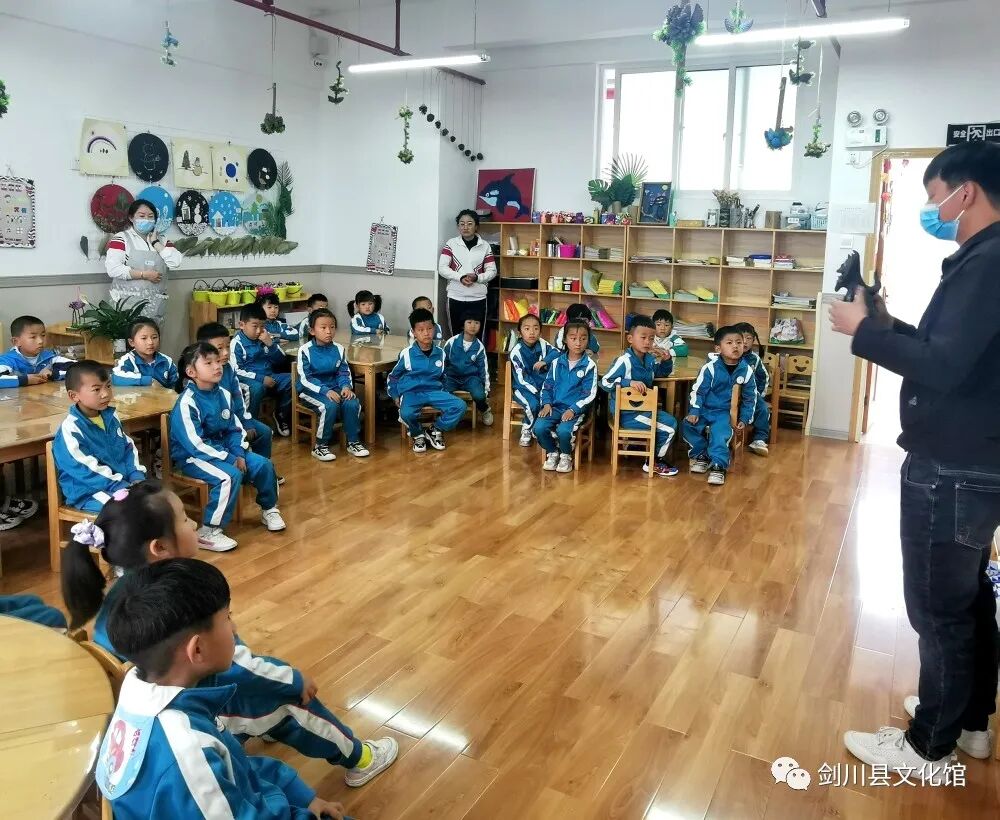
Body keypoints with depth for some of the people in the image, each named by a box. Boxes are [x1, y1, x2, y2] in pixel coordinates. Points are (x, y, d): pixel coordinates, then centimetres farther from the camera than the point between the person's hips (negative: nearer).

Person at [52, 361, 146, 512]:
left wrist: (137, 477, -2)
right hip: (89, 491, -8)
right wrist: (122, 487, -23)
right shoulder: (71, 429, -16)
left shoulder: (110, 416, 8)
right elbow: (86, 470, -20)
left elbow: (128, 447, 15)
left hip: (122, 480, 8)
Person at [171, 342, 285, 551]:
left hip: (223, 449, 8)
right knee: (231, 476, -32)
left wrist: (239, 454, -9)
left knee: (263, 464, -4)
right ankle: (208, 531, -21)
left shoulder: (223, 394, 3)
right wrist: (228, 459, -23)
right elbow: (195, 444, -24)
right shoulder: (187, 402, -21)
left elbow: (235, 429, 8)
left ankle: (269, 509, 22)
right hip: (194, 457, -8)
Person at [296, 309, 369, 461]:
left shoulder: (339, 349, 4)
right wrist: (325, 391, -26)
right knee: (330, 406, -32)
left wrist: (346, 386, -13)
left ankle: (353, 442, -3)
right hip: (311, 390, -4)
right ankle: (320, 447, -15)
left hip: (334, 388, 4)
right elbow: (305, 379, -14)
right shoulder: (305, 350, -10)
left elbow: (344, 372, 9)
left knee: (353, 403, -23)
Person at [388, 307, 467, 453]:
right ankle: (418, 434, -1)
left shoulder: (440, 353, 5)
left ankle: (435, 430, 4)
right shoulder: (406, 353, -5)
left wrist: (444, 395, 11)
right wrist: (395, 396, 4)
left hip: (434, 391, 4)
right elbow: (393, 376, 9)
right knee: (407, 413, -37)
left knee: (460, 406, -20)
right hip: (411, 392, -3)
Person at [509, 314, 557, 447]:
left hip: (542, 385, 4)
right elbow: (521, 378, -16)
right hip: (523, 387, -4)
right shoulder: (516, 351, -15)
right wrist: (536, 391, -24)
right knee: (534, 404, -31)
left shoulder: (542, 344, -2)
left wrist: (545, 361, -22)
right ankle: (526, 432, -4)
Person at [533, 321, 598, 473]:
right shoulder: (557, 362, 8)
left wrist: (573, 410, -17)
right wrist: (547, 403, -5)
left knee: (563, 430, -31)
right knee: (539, 427, -22)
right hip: (555, 406, 4)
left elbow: (589, 394, -7)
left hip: (576, 409, -4)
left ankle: (566, 456, 2)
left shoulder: (589, 365, -4)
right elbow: (547, 386, 12)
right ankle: (552, 453, 7)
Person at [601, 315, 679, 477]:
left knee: (671, 422, 12)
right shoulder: (625, 360, -20)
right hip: (626, 412, -9)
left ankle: (656, 459, 22)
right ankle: (653, 463, 8)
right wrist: (629, 382, -33)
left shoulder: (650, 359, 5)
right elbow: (605, 382, -24)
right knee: (668, 427, -12)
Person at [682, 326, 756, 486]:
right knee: (688, 425, -19)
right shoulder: (710, 367, -12)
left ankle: (718, 465, -18)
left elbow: (750, 397, 9)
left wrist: (745, 419, 6)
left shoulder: (746, 370, -3)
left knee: (720, 432, -27)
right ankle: (701, 455, 3)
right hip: (704, 408, 1)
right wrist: (694, 411, -13)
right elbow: (698, 390, -6)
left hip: (724, 412, 0)